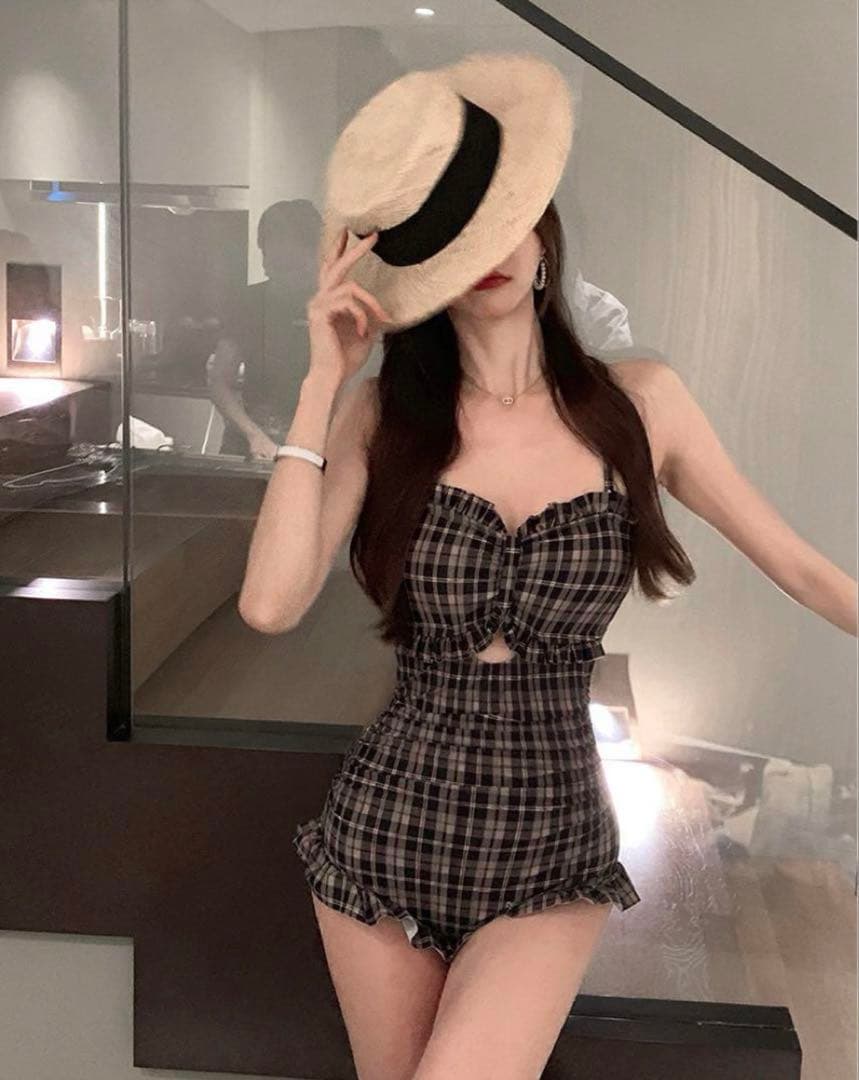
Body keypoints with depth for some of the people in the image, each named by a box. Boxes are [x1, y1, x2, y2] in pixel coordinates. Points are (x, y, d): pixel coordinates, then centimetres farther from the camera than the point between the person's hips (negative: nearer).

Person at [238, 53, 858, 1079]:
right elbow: (270, 604, -17)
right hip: (386, 821, 1)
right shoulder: (380, 415, -4)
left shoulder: (639, 403, -4)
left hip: (550, 847, -1)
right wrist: (321, 382, -14)